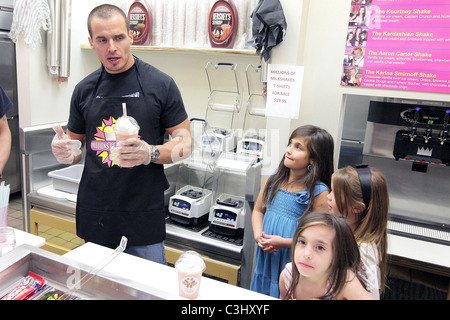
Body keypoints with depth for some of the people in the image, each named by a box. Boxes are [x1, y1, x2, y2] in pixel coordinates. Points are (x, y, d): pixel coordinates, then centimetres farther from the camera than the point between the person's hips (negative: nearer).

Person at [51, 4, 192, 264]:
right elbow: (76, 144, 16)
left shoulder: (160, 84, -6)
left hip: (144, 216, -3)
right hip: (94, 215, 4)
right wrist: (66, 151, -8)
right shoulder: (84, 89, 7)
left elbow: (185, 142, -4)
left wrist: (150, 154, -23)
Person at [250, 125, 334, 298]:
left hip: (294, 262, -5)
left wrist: (284, 242, -20)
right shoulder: (273, 178, 0)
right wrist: (258, 235, -7)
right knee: (260, 293, 19)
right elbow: (258, 210, 10)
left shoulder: (319, 192, -16)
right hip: (266, 258, 5)